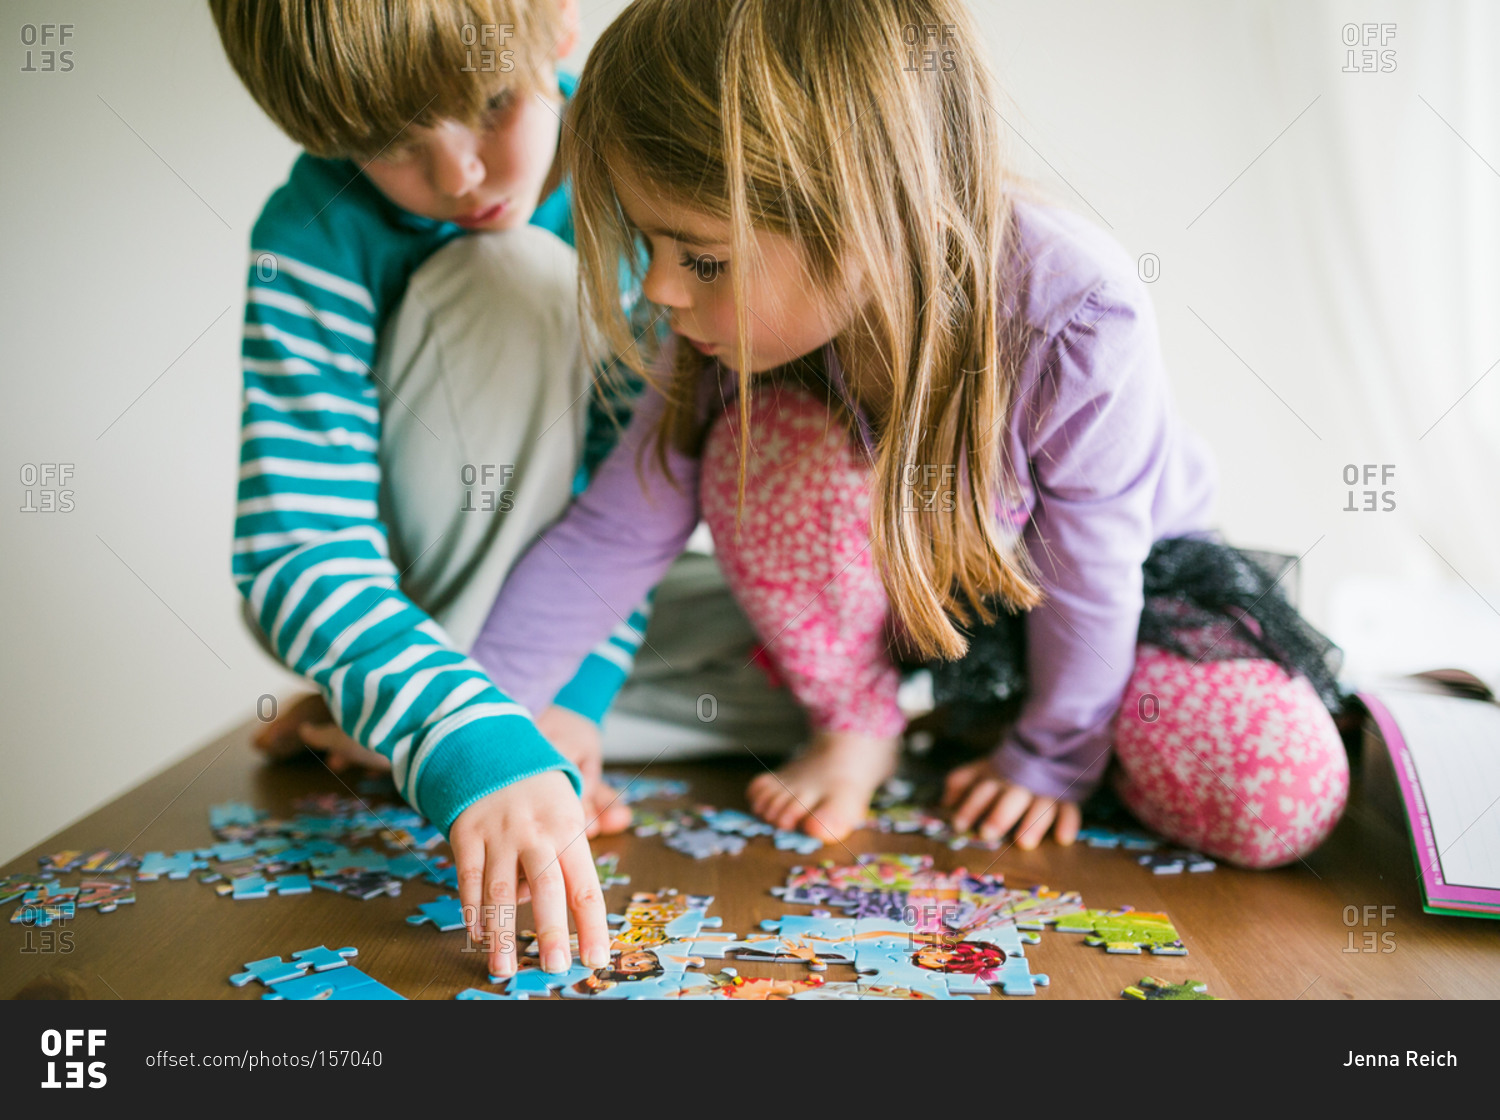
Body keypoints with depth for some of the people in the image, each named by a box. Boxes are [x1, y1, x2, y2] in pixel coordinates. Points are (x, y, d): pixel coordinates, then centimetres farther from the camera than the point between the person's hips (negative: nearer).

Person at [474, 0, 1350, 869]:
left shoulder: (1080, 317, -37)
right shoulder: (751, 314, -25)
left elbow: (1088, 567, -22)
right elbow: (613, 535, -18)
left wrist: (1050, 757, -8)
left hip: (1121, 562, -1)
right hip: (895, 571, 2)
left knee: (1282, 799, -21)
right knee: (764, 446, -30)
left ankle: (1007, 700, 8)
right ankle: (858, 725, -5)